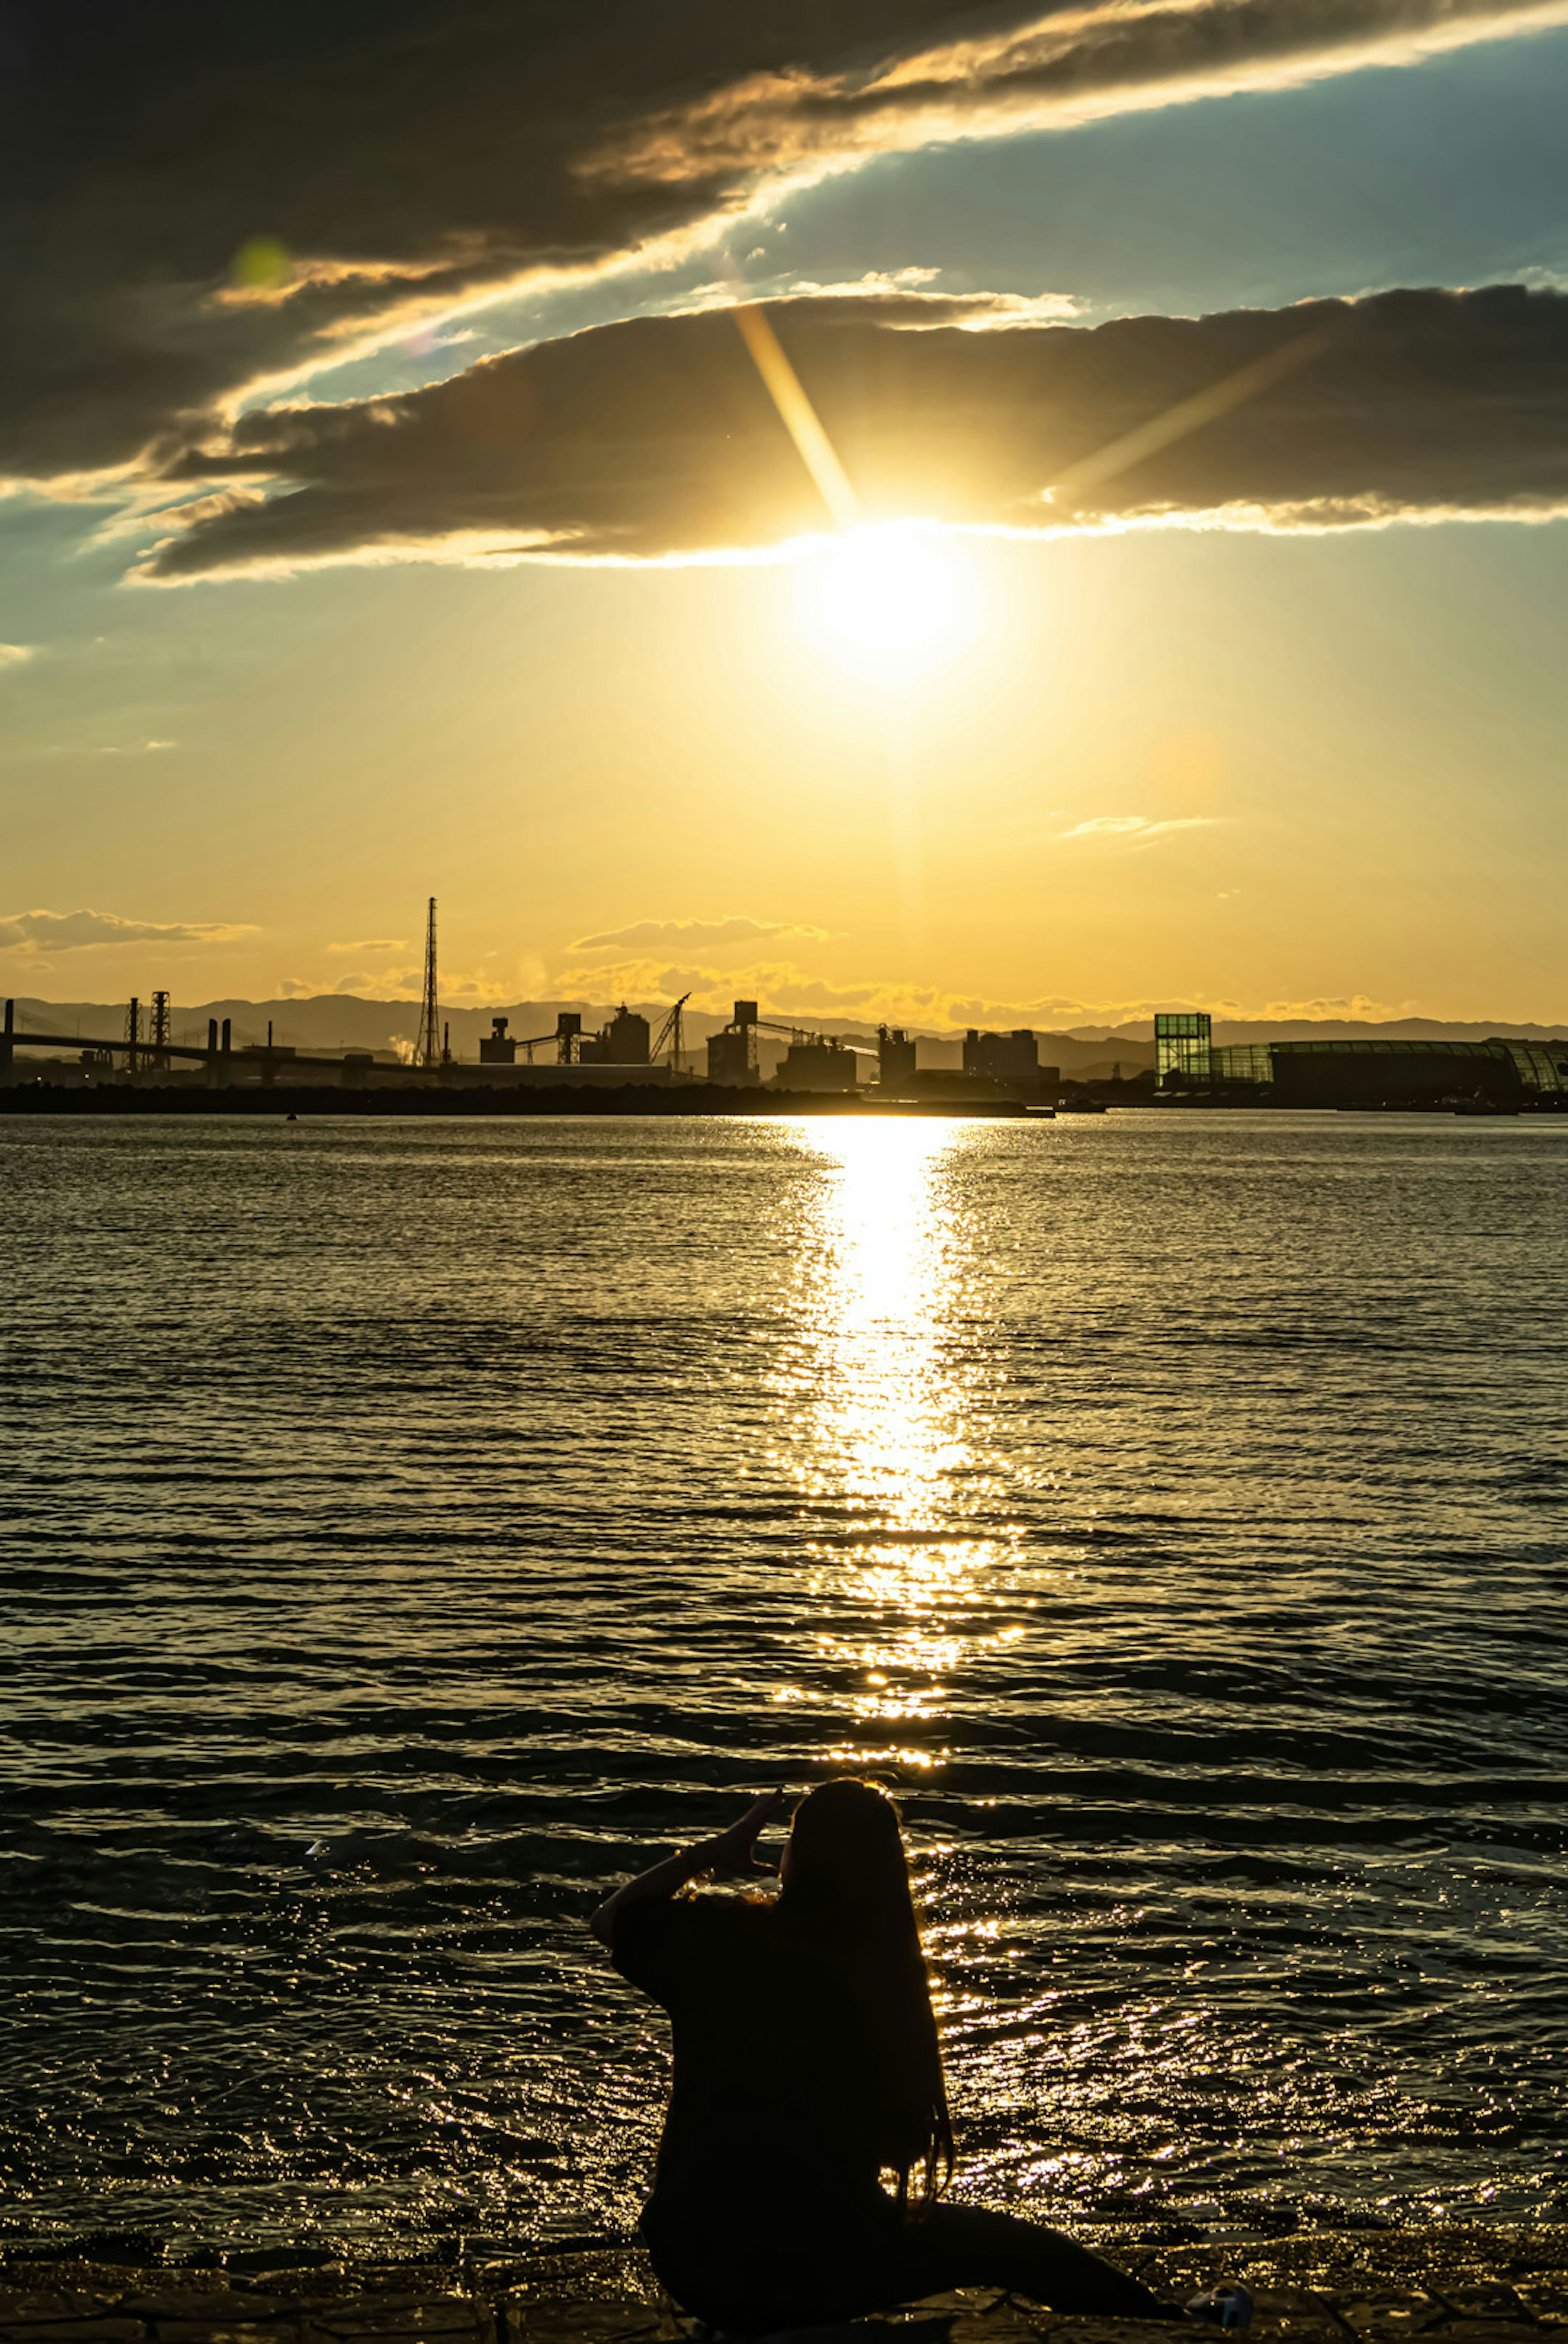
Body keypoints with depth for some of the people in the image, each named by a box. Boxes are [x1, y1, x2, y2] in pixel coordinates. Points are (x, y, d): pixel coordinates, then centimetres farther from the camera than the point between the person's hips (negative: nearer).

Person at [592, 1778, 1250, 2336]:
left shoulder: (724, 1939, -8)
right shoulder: (883, 1982, -8)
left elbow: (613, 1919, 11)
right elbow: (904, 2146, 0)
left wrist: (713, 1851, 12)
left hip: (690, 2269, 2)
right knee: (1003, 2243, 19)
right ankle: (1174, 2319, 32)